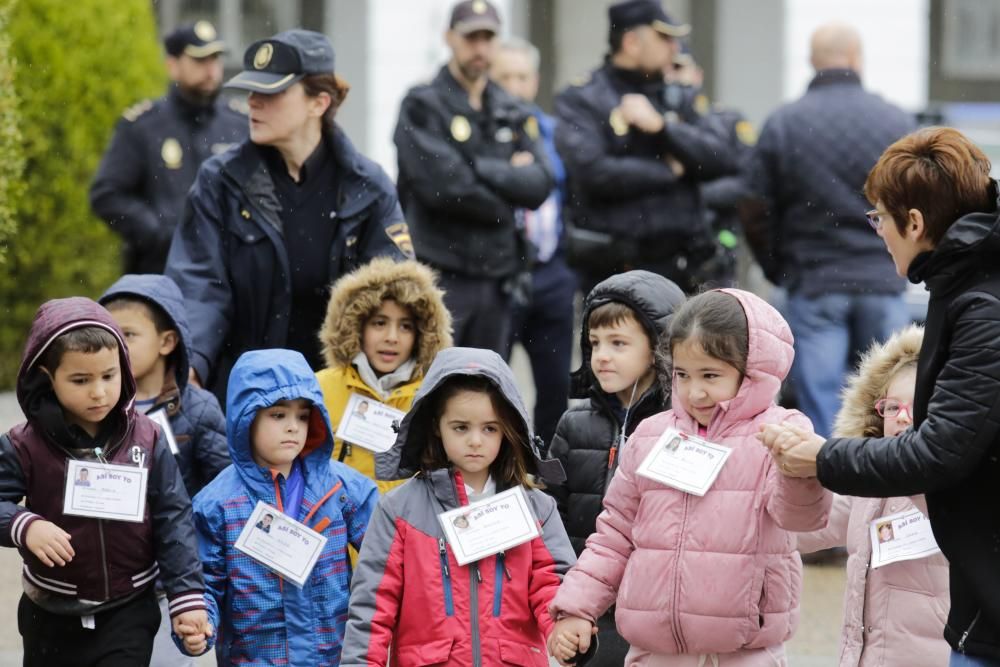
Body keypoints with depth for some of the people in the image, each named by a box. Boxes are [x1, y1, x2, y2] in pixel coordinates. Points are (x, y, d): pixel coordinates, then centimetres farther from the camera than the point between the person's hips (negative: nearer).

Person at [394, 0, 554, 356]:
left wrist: (478, 168, -12)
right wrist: (510, 178, -5)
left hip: (497, 278, 6)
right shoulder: (423, 106, -3)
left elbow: (539, 184, -1)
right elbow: (441, 185, -15)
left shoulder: (515, 115, 14)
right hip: (437, 275, -5)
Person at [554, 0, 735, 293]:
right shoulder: (580, 101, -2)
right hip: (613, 269, -5)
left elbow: (720, 159, 1)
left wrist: (661, 126, -11)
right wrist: (669, 170, -6)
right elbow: (594, 172, -17)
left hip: (680, 268, 5)